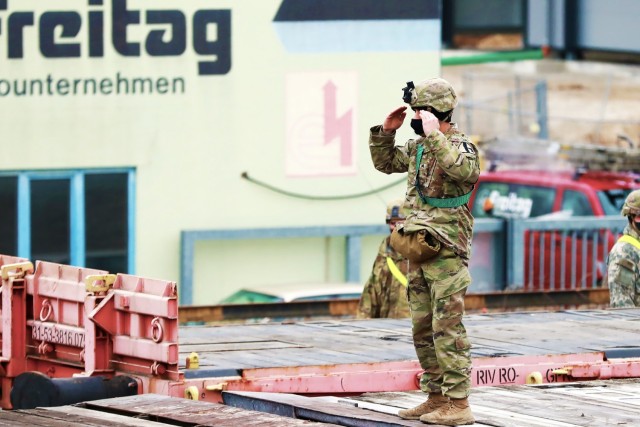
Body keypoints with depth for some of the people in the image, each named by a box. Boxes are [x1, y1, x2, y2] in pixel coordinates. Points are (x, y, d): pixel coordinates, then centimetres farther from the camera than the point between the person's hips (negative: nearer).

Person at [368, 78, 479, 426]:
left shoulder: (460, 146, -11)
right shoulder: (417, 147, 13)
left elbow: (464, 171, -34)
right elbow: (384, 163, 27)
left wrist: (434, 135, -29)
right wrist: (385, 132, 11)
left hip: (446, 252, -9)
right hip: (419, 252, 9)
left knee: (447, 328, -10)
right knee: (423, 329, 12)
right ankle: (436, 397, 19)